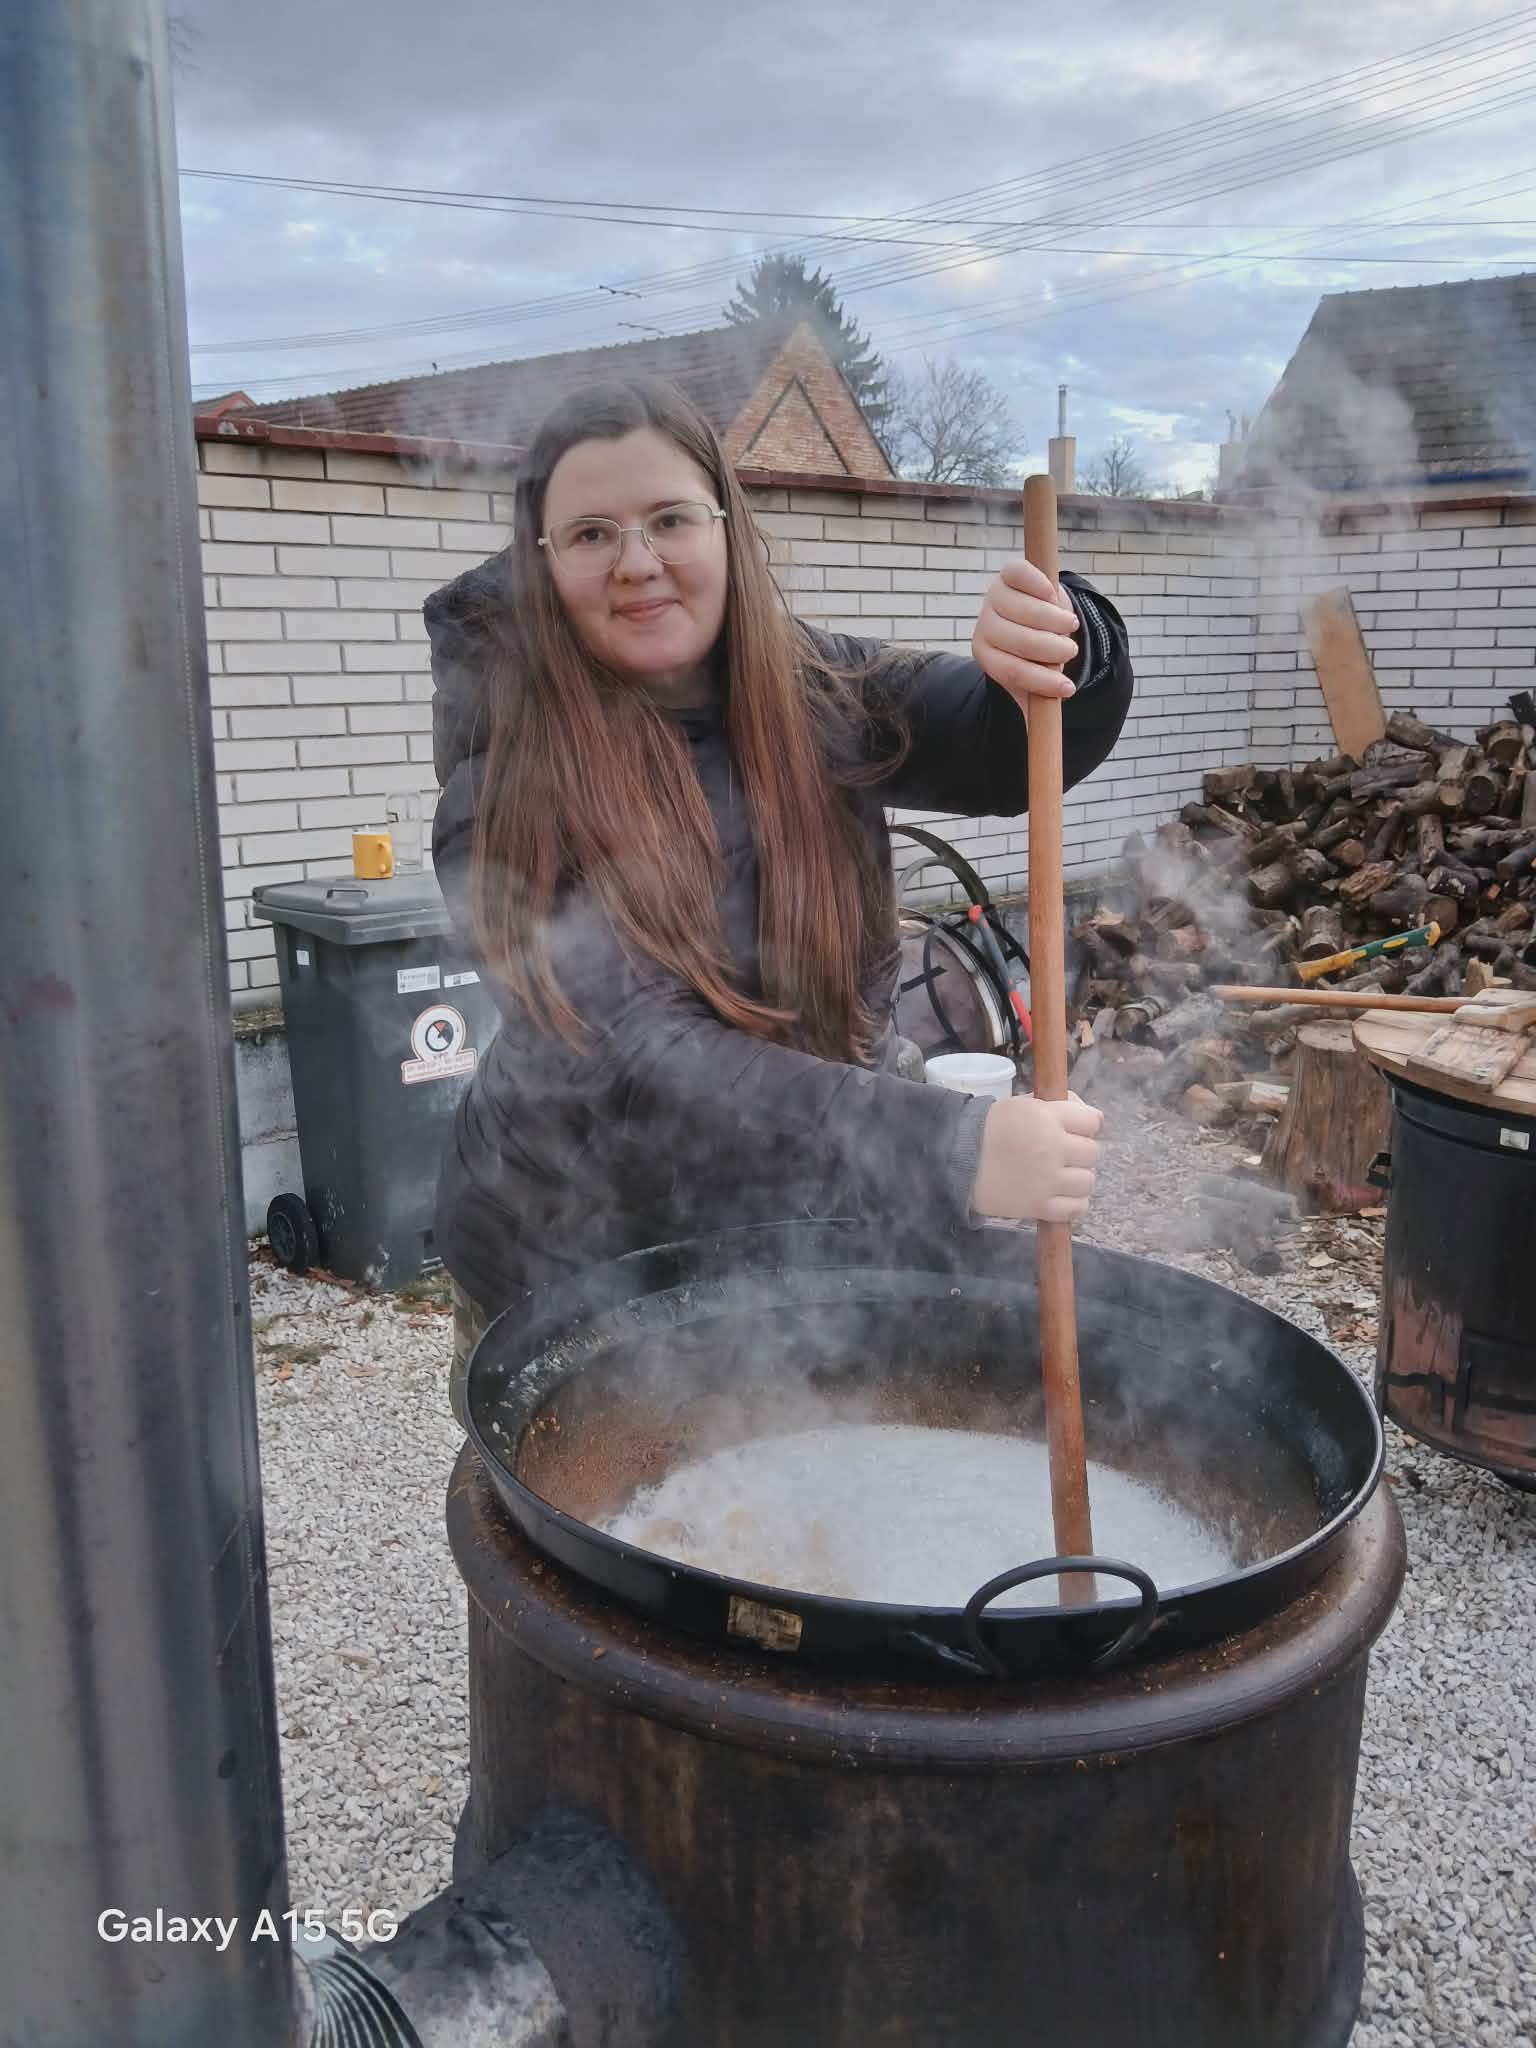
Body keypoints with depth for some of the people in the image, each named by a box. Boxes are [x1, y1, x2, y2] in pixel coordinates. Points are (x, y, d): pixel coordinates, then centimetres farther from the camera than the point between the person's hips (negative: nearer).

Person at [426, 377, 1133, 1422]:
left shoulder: (821, 697, -6)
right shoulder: (509, 793, -19)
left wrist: (1060, 651, -37)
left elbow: (1026, 746, -13)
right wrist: (949, 1147, -38)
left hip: (819, 1244, 4)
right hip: (579, 1276, -3)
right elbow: (629, 1053, -29)